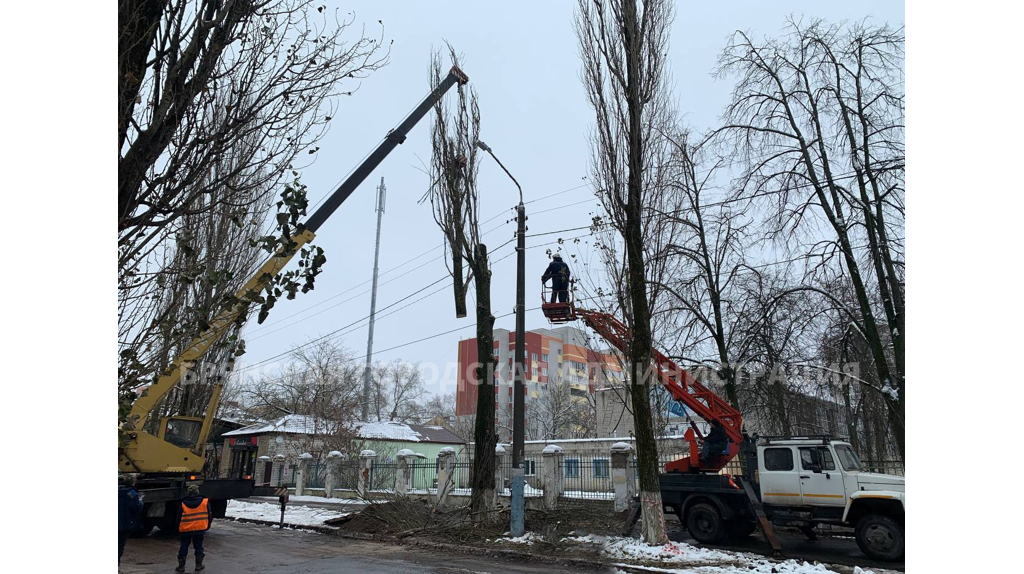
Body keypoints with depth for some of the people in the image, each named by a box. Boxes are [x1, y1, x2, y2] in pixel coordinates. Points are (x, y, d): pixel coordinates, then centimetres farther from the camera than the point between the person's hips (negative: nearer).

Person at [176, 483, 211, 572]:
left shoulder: (183, 504, -4)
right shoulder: (205, 502, -5)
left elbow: (179, 518, 2)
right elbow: (208, 515, 1)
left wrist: (178, 530, 13)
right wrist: (207, 526, 14)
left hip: (185, 529, 0)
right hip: (200, 529, 0)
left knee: (184, 547, 12)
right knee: (198, 547, 12)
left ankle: (181, 566, 14)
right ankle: (199, 565, 14)